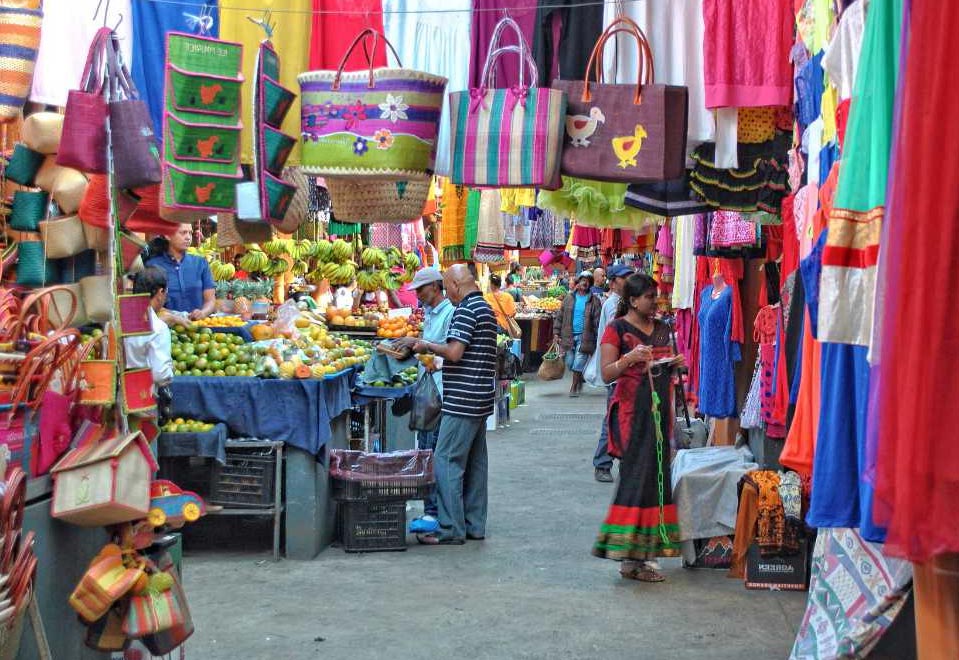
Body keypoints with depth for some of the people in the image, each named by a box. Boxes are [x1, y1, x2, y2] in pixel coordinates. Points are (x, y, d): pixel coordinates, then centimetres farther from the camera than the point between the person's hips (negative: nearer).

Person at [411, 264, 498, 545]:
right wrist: (434, 349, 17)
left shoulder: (466, 310, -14)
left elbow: (454, 352, -22)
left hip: (462, 401, -10)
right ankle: (474, 525, 19)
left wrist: (428, 346, -6)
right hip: (480, 400, 10)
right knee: (475, 462, 13)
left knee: (446, 461, -6)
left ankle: (451, 529, -4)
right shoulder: (486, 308, 17)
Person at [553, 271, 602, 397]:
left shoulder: (594, 301, 0)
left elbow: (597, 320, -2)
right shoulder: (569, 298, 8)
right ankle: (579, 381, 33)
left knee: (578, 364, -6)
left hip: (584, 337, -3)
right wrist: (556, 333, 3)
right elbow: (560, 316, 10)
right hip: (569, 336, 3)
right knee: (570, 363, 7)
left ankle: (574, 387, 9)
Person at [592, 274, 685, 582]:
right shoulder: (617, 329, -5)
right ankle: (631, 558, -4)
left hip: (660, 409, 7)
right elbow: (606, 373, -11)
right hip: (632, 410, -7)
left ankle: (644, 553, 12)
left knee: (657, 476, 5)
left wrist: (675, 364, 4)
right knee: (636, 477, -10)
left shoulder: (662, 329, 16)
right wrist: (629, 358, -27)